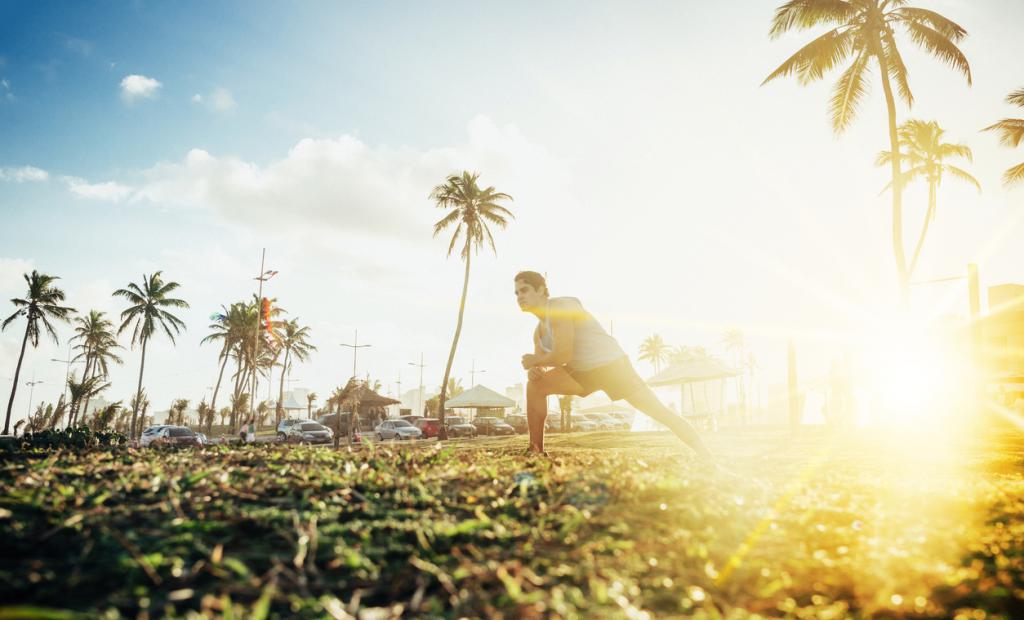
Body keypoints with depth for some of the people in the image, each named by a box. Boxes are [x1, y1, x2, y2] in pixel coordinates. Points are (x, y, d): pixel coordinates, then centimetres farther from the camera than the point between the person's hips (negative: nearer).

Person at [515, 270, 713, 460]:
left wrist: (534, 360, -9)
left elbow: (563, 356, -25)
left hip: (611, 364, -8)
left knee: (658, 410, -9)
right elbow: (542, 365, 9)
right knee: (535, 386, -6)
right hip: (582, 372, 8)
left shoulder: (560, 308, -18)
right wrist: (534, 370, -14)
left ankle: (707, 458, 2)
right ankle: (535, 452, -2)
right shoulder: (539, 331, 10)